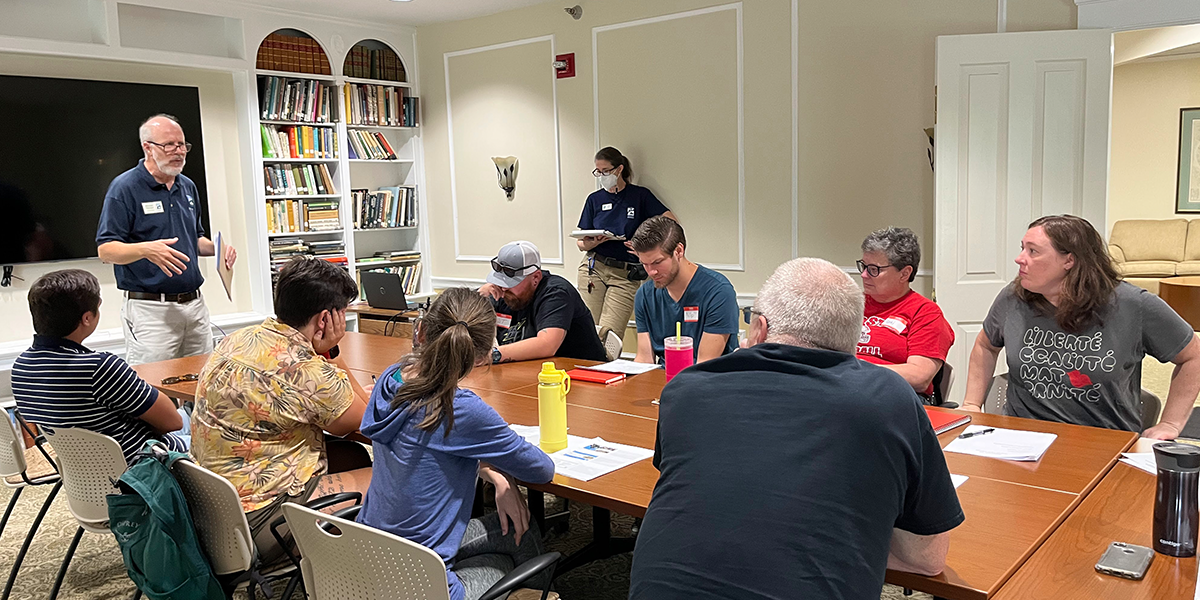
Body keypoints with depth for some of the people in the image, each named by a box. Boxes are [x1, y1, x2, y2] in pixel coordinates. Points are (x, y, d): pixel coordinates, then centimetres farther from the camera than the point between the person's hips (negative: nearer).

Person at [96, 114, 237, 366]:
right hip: (149, 308, -6)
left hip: (194, 305, 6)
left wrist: (216, 248, 3)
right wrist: (146, 249, -29)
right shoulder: (124, 187, -6)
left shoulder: (188, 187, 15)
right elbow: (105, 250, -10)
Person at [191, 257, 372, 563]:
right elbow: (367, 421, -4)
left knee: (353, 455, 20)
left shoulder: (236, 340, 3)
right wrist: (331, 355, -2)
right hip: (258, 520, -10)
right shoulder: (307, 371, -24)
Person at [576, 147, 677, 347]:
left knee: (609, 335, -16)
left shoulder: (640, 196, 5)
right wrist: (594, 242, -10)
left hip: (626, 275, -2)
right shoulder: (594, 199, 13)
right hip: (594, 269, 3)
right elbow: (581, 243, 13)